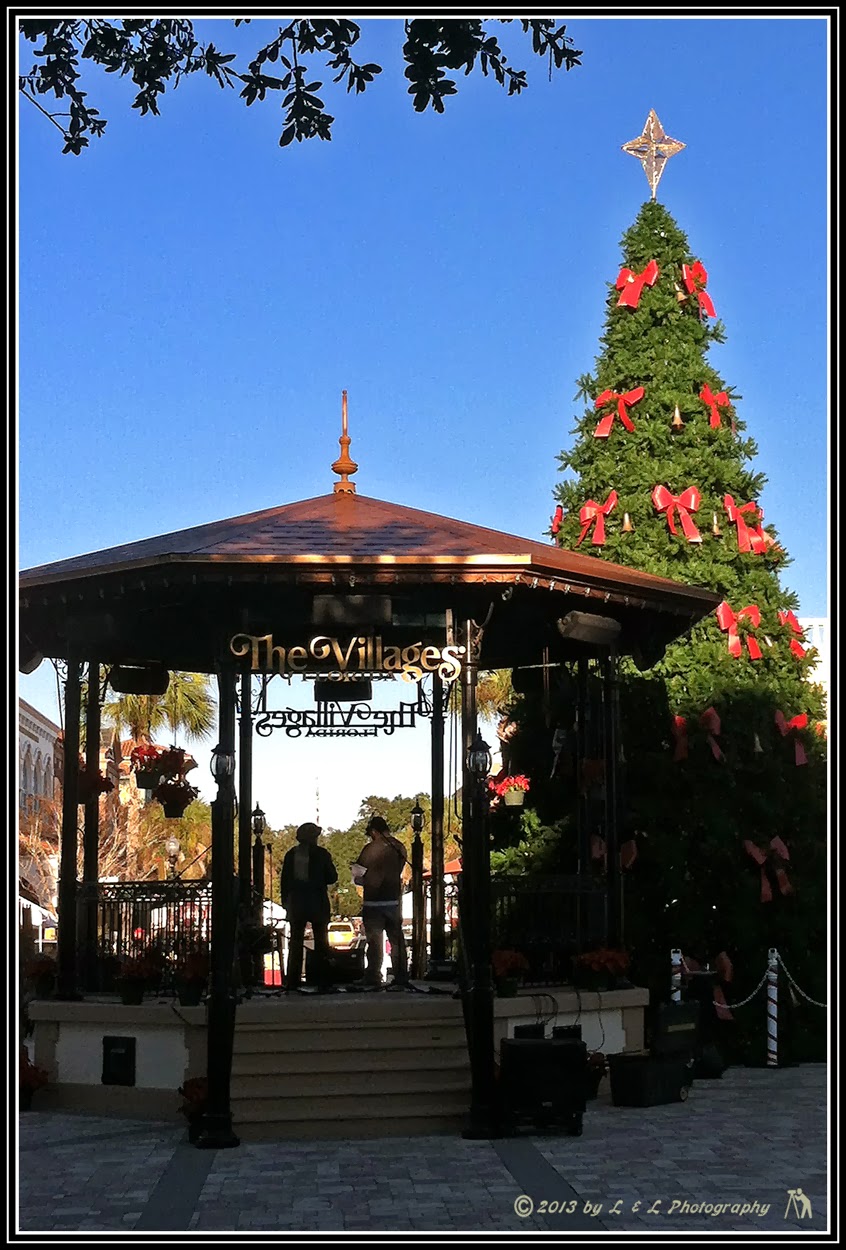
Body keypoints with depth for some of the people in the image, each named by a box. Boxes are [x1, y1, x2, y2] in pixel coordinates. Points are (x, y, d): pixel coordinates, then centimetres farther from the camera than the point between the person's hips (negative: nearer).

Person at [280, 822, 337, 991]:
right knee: (321, 942, 7)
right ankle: (323, 980, 4)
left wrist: (285, 901, 9)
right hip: (318, 904, -2)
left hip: (296, 904, 2)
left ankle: (292, 982, 3)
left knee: (295, 942, 7)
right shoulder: (322, 854, -6)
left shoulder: (291, 855, 2)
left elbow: (284, 880, 3)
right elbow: (332, 877, -3)